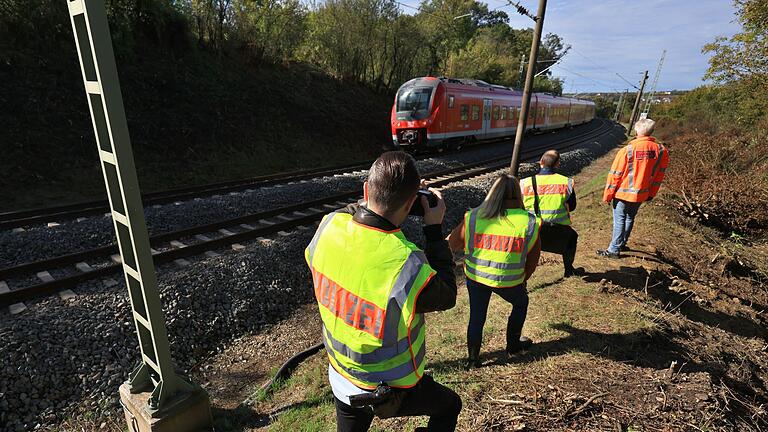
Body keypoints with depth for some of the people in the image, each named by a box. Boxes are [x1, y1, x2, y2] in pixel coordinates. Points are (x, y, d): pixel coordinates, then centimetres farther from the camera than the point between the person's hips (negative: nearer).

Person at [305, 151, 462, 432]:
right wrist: (435, 228, -15)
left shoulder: (328, 226, -23)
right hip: (390, 391, -4)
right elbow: (446, 297, -16)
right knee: (450, 405, 26)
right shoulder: (407, 265, -38)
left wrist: (366, 203, -5)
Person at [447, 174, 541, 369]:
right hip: (509, 280, 0)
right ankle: (513, 345, 43)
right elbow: (533, 258, 3)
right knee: (521, 303, 29)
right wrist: (523, 278, 20)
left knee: (477, 316, 17)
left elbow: (451, 244, -3)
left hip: (475, 276, 1)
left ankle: (473, 358, 25)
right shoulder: (529, 222, -7)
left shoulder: (473, 217, -9)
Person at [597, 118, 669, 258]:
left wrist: (607, 195, -3)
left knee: (619, 220, 4)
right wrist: (651, 194, 16)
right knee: (630, 218, 20)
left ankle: (614, 250, 10)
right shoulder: (661, 151, -5)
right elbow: (659, 175, 5)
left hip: (623, 193, -5)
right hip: (641, 194, 5)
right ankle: (621, 243, 34)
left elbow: (615, 174, -13)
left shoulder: (627, 150, -19)